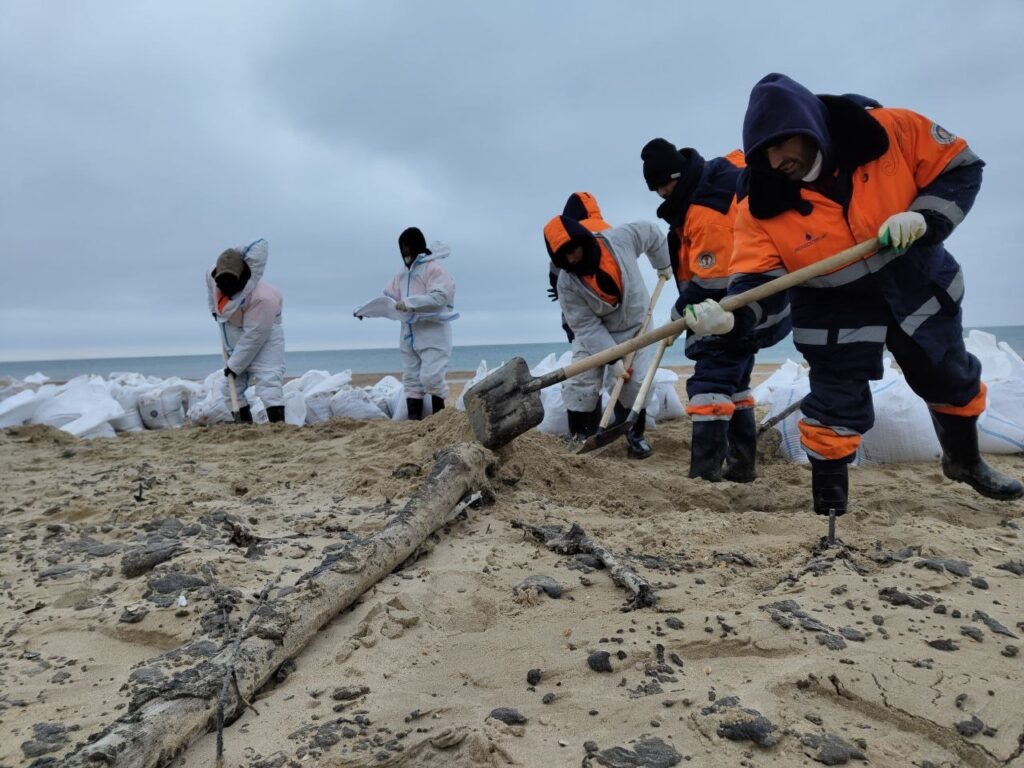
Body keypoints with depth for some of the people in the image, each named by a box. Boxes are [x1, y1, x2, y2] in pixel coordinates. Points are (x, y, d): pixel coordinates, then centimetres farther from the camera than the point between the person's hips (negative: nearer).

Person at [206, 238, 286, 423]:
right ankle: (245, 424, 15)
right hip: (235, 338, 8)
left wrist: (234, 365, -23)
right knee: (230, 385, 9)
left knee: (268, 380, -23)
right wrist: (214, 309, 14)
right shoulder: (214, 277, -16)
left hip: (264, 334, -8)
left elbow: (253, 337, -30)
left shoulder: (263, 298, -35)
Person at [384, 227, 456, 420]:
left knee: (431, 377, -11)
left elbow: (440, 297, -22)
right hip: (409, 334, 8)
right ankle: (414, 418, 10)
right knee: (411, 379, 6)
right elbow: (388, 296, 15)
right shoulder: (403, 273, 14)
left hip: (433, 333, -8)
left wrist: (410, 303, -25)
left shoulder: (433, 268, -9)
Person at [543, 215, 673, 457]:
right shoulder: (567, 283, -24)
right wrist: (613, 359, -28)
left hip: (636, 326, 1)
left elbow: (653, 233, -2)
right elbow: (586, 326, -23)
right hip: (594, 333, 0)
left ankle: (634, 435, 9)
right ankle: (580, 437, 2)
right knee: (580, 384, -12)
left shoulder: (620, 238, -23)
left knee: (636, 382, -10)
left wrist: (663, 265, 12)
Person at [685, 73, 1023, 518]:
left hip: (917, 287, 3)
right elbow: (754, 278, -25)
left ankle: (965, 462, 50)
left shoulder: (891, 131, -22)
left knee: (952, 382, 21)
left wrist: (925, 219, -28)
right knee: (836, 408, -5)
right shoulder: (763, 206, -23)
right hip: (836, 314, -2)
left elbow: (960, 167, -11)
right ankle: (828, 502, 18)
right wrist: (732, 316, -46)